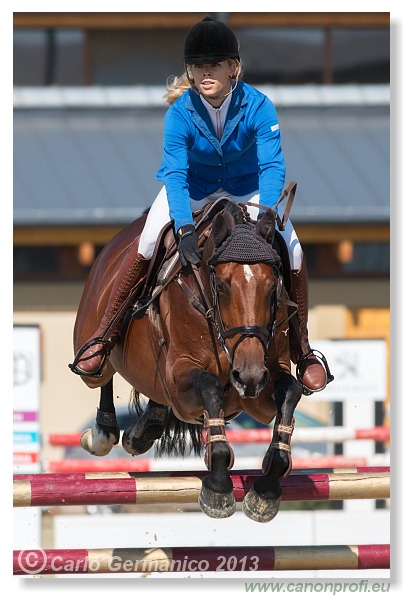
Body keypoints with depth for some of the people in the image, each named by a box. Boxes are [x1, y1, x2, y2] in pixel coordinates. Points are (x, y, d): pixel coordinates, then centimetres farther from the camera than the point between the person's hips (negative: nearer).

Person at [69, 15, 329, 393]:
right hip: (192, 189, -1)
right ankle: (105, 332, -11)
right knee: (148, 241, -25)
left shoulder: (258, 107, -25)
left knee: (292, 249, -16)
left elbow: (272, 166, -29)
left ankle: (301, 346, 4)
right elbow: (175, 174, -31)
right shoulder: (180, 113, -26)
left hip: (247, 190, 1)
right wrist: (184, 228, -47)